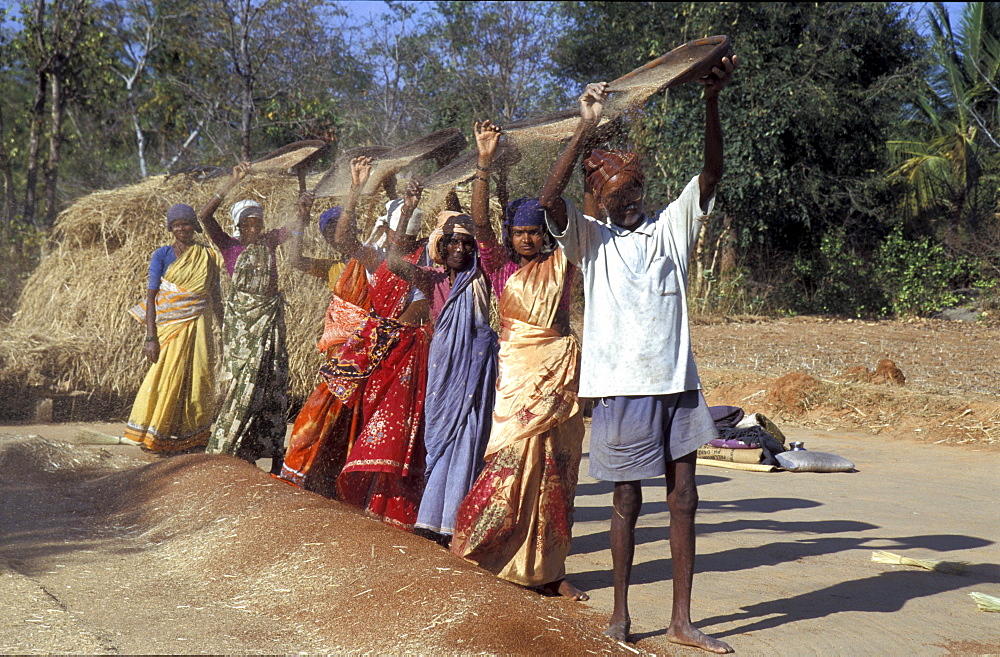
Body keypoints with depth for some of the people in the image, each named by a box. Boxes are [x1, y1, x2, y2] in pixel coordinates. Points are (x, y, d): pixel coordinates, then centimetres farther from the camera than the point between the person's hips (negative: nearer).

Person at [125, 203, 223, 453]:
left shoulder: (208, 256, 7)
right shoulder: (162, 255, 1)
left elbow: (216, 297, 11)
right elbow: (151, 297, -3)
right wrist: (151, 337, -10)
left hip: (199, 328, 2)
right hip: (170, 327, -2)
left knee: (199, 379, 2)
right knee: (168, 379, -3)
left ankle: (194, 438, 13)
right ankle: (157, 437, 9)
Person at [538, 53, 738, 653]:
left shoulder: (672, 227, 9)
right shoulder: (590, 238, 2)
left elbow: (712, 174, -3)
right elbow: (549, 199, -16)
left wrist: (712, 103, -16)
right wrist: (586, 128, -22)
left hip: (678, 382, 3)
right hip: (621, 385, -3)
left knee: (684, 497, 5)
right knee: (628, 501, 6)